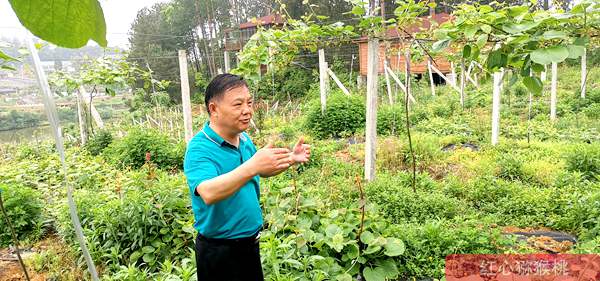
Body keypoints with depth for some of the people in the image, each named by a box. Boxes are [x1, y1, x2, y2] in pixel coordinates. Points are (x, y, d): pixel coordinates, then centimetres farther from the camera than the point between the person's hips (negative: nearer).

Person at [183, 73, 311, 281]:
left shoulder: (244, 139, 1)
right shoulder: (199, 149, -22)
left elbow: (259, 173, 16)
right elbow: (208, 193, -38)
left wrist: (290, 158, 0)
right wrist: (252, 167, -49)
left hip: (251, 242, 7)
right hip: (219, 250, -7)